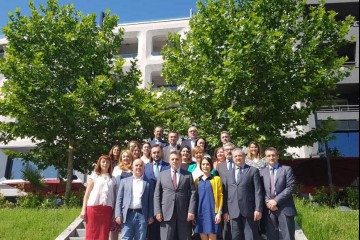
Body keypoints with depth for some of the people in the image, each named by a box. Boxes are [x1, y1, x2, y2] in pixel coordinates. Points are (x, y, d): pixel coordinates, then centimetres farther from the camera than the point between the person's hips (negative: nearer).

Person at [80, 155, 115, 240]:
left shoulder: (112, 179, 15)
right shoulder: (94, 176, 10)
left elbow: (113, 196, 11)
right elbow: (87, 193, 6)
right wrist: (83, 209, -2)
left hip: (107, 209, 2)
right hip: (93, 207, -2)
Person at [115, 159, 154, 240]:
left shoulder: (149, 183, 10)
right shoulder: (124, 181, 12)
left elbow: (151, 201, 7)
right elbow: (119, 199, 8)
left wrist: (151, 216, -1)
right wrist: (118, 215, -1)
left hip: (142, 215, 0)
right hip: (128, 215, 0)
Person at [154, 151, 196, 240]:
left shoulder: (188, 175, 9)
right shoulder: (162, 174, 10)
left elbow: (192, 194, 2)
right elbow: (157, 194, 6)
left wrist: (191, 211, -8)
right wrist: (157, 211, -3)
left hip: (184, 214, 0)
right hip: (166, 213, 0)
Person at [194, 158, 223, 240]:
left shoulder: (216, 179, 2)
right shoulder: (197, 180, 12)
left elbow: (220, 196, -1)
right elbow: (195, 197, 13)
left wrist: (219, 213, -8)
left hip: (212, 212, -3)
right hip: (200, 212, 3)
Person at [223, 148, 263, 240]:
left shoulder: (253, 171, 4)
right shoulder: (229, 174, 16)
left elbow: (258, 191, -3)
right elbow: (226, 194, 12)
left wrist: (258, 209, -11)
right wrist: (225, 211, 5)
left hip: (249, 210, -3)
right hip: (233, 212, 4)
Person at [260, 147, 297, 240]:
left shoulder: (286, 169, 3)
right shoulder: (262, 172, 12)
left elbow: (291, 188, -7)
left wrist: (276, 200, -13)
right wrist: (268, 202, -10)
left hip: (285, 208, -2)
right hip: (269, 209, 3)